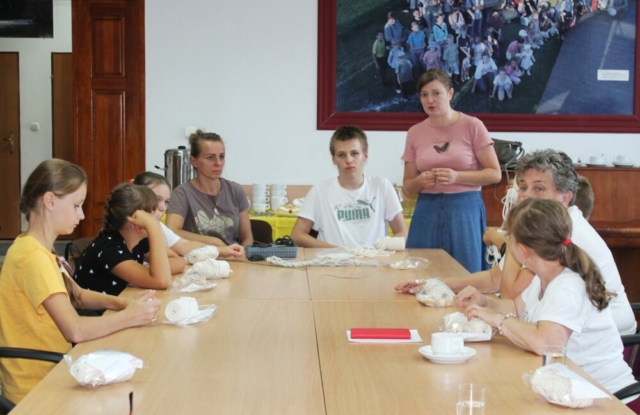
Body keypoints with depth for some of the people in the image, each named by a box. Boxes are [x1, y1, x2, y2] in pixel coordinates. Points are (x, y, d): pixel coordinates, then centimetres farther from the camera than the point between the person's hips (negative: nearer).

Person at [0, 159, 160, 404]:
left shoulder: (39, 248, 7)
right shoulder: (34, 256, -23)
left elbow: (78, 296, 18)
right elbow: (75, 330, -30)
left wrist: (121, 303, 1)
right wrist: (129, 316, -16)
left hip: (49, 371, 8)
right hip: (36, 388, -8)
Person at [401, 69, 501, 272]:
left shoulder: (472, 126, -2)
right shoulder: (415, 133, 7)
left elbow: (495, 174, -3)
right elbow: (408, 185, 13)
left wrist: (457, 176, -15)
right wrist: (421, 181, -9)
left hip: (465, 211, -2)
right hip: (427, 212, 3)